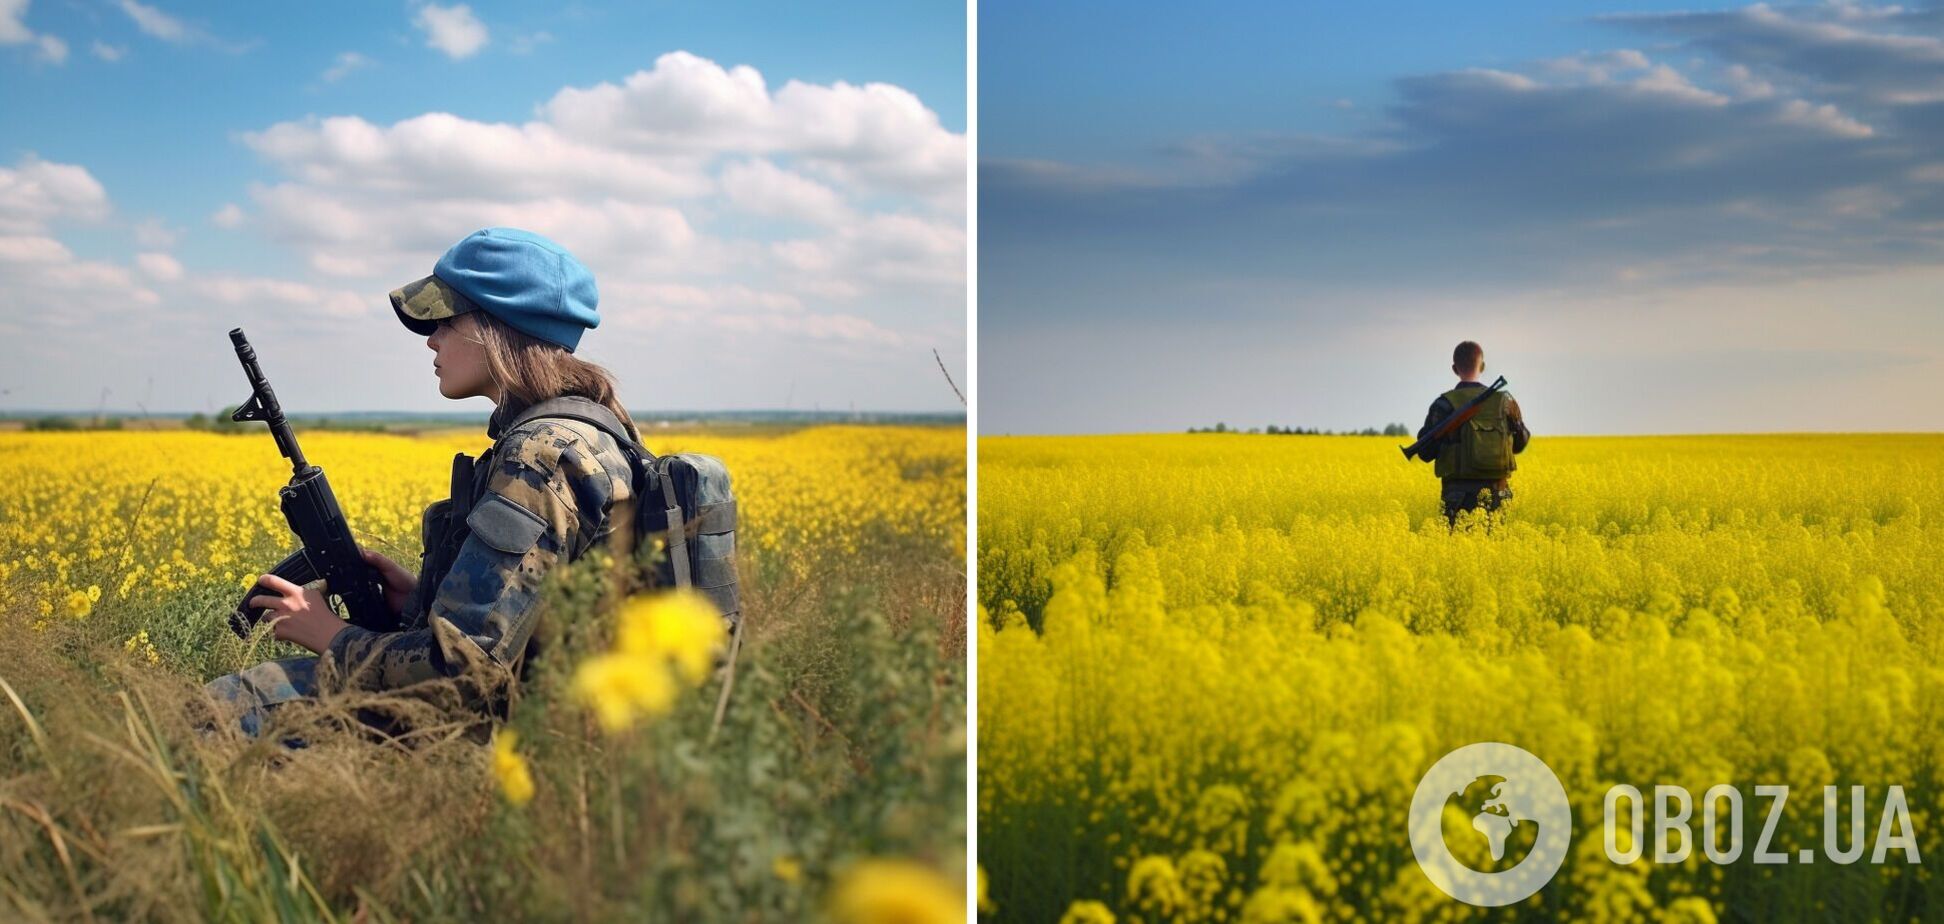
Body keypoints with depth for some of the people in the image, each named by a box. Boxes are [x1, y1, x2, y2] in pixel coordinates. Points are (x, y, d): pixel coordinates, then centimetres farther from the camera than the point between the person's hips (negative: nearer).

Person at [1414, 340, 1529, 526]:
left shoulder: (1445, 404, -6)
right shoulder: (1504, 401, 3)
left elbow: (1426, 453, -5)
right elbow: (1520, 444, 16)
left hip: (1459, 493, -3)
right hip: (1497, 493, 3)